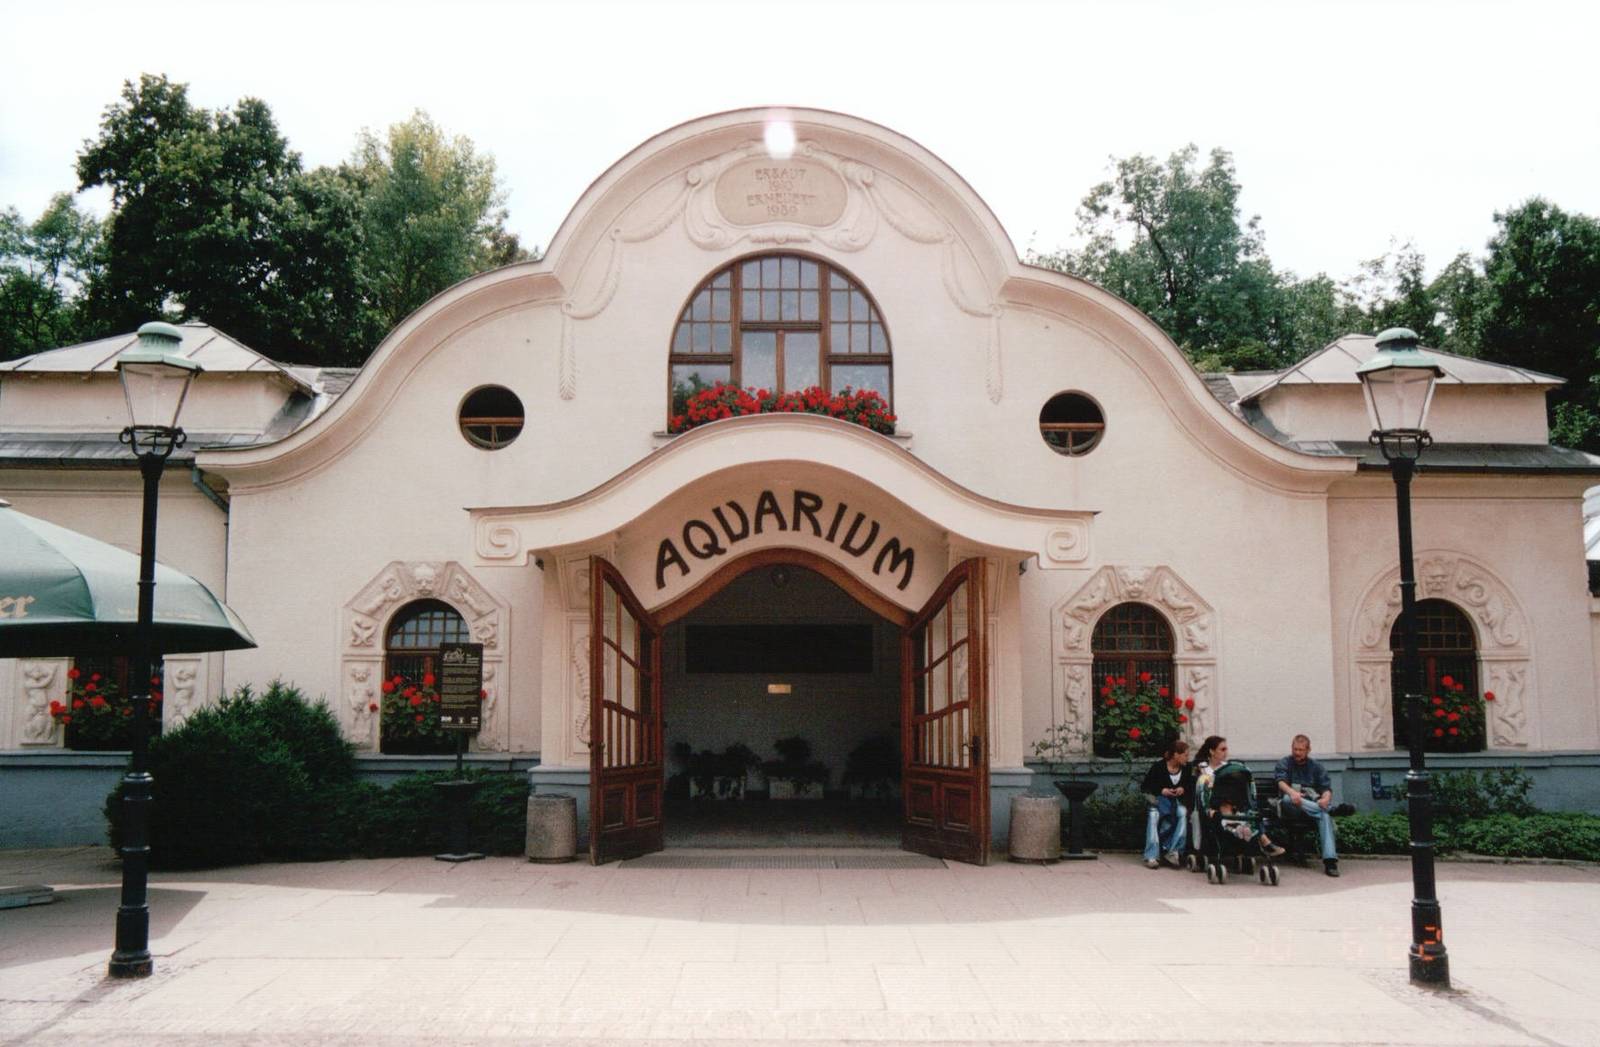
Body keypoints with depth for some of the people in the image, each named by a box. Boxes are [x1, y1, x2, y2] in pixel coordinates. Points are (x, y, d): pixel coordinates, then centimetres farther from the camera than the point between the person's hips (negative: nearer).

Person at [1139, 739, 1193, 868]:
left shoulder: (1187, 768, 2)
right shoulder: (1158, 767, -8)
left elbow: (1192, 787, 11)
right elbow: (1143, 787, -6)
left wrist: (1184, 789, -11)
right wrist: (1161, 790, -19)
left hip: (1177, 801, 3)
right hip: (1158, 799, -2)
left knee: (1183, 813, -32)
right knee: (1153, 815, -34)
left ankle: (1173, 851, -28)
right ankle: (1151, 856, -32)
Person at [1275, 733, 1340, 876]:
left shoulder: (1316, 767, 20)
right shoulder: (1284, 763, 14)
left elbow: (1327, 788, 6)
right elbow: (1281, 782, -6)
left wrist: (1326, 798, -20)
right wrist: (1292, 792, -29)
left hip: (1313, 804, 1)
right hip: (1292, 805, -1)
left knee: (1325, 815, -33)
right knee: (1288, 799, -37)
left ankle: (1330, 859, -44)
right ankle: (1331, 809, -39)